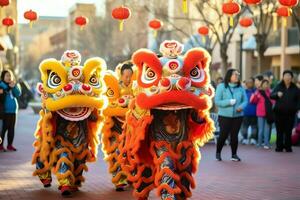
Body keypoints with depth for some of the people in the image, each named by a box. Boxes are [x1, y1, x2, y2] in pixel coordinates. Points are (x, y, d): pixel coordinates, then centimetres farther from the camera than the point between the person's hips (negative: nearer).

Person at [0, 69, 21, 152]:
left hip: (13, 110, 6)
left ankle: (10, 145, 17)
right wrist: (9, 87, -27)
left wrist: (14, 87, -14)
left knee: (11, 128, 9)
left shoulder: (13, 85, 12)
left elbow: (18, 94, 0)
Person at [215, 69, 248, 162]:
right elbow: (217, 101, -9)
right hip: (224, 116, -3)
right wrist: (229, 102, -21)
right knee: (223, 135, -3)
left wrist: (242, 106, -15)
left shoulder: (240, 88, 4)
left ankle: (234, 154, 18)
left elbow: (245, 100, 7)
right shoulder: (221, 86, -5)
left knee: (234, 135, 4)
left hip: (238, 116, 3)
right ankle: (218, 153, 19)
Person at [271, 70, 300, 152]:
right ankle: (279, 146, 8)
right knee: (279, 131, 1)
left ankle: (288, 147, 11)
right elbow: (271, 95, -2)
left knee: (288, 131, 2)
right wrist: (277, 94, -23)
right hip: (279, 112, 0)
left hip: (290, 113, 0)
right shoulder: (279, 86, 5)